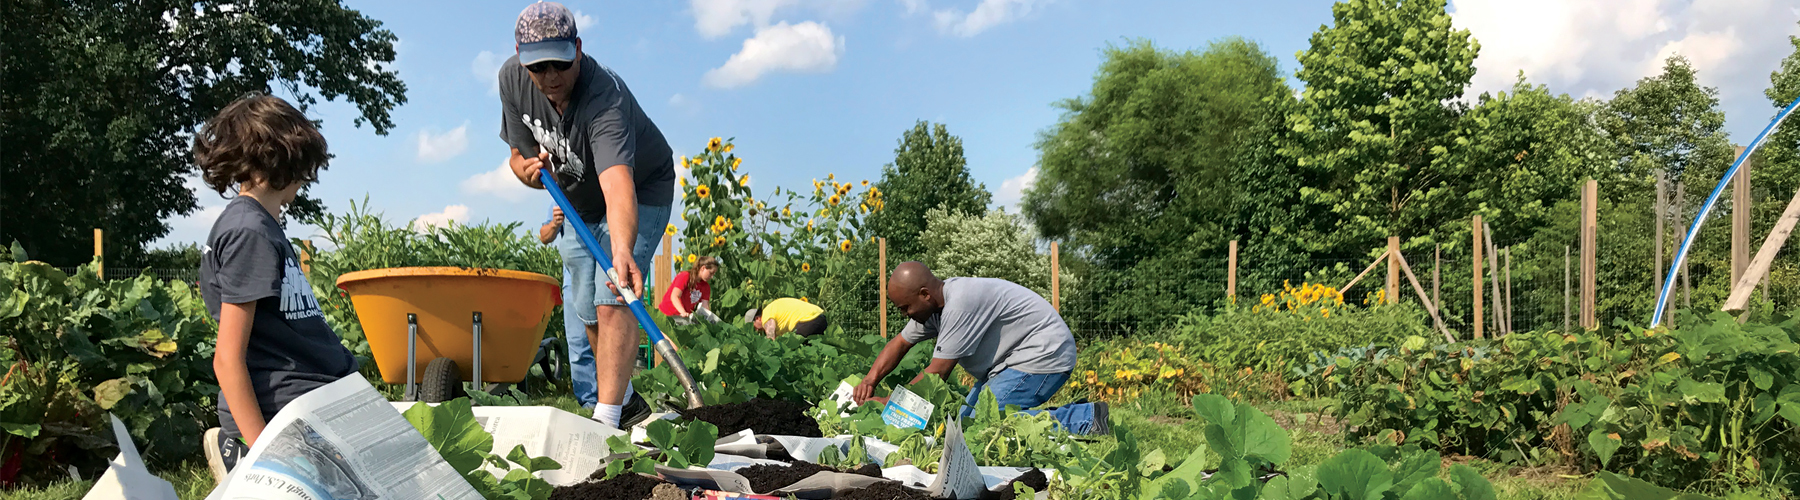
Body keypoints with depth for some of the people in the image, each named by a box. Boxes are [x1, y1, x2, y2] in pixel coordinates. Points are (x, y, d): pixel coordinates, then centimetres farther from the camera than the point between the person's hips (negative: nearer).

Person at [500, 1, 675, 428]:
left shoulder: (604, 96, -40)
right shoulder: (512, 79, -19)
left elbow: (618, 185, -55)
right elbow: (520, 154, -5)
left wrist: (622, 252, -71)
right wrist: (530, 169, -30)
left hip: (641, 192, -7)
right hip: (579, 202, 7)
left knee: (613, 303, -22)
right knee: (588, 313, 11)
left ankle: (607, 420, -21)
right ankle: (625, 401, 31)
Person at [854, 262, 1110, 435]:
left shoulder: (960, 304, -27)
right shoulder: (934, 302, 3)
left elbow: (937, 374, -22)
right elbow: (900, 343, 15)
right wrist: (870, 381, -1)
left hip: (1044, 354, -11)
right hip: (1015, 358, 11)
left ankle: (1083, 419, -16)